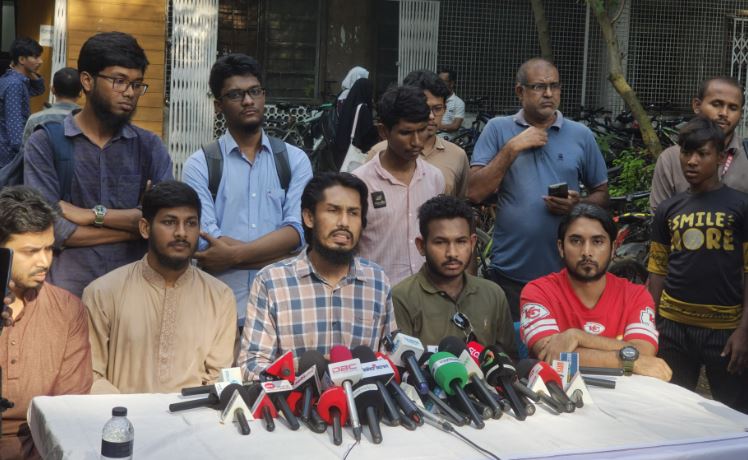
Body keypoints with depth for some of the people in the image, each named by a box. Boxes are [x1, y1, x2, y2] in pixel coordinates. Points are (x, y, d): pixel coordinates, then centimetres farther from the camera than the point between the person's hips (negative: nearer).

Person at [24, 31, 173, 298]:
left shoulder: (150, 146, 5)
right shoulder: (45, 144, -3)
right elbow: (50, 230, -13)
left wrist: (94, 215, -13)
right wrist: (137, 222, -10)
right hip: (67, 294, -2)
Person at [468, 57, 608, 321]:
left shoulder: (581, 135, 7)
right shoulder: (497, 129, 2)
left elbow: (602, 195, 12)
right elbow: (474, 193, -6)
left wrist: (578, 205, -10)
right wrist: (512, 148, -12)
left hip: (565, 272, 1)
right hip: (509, 273, -1)